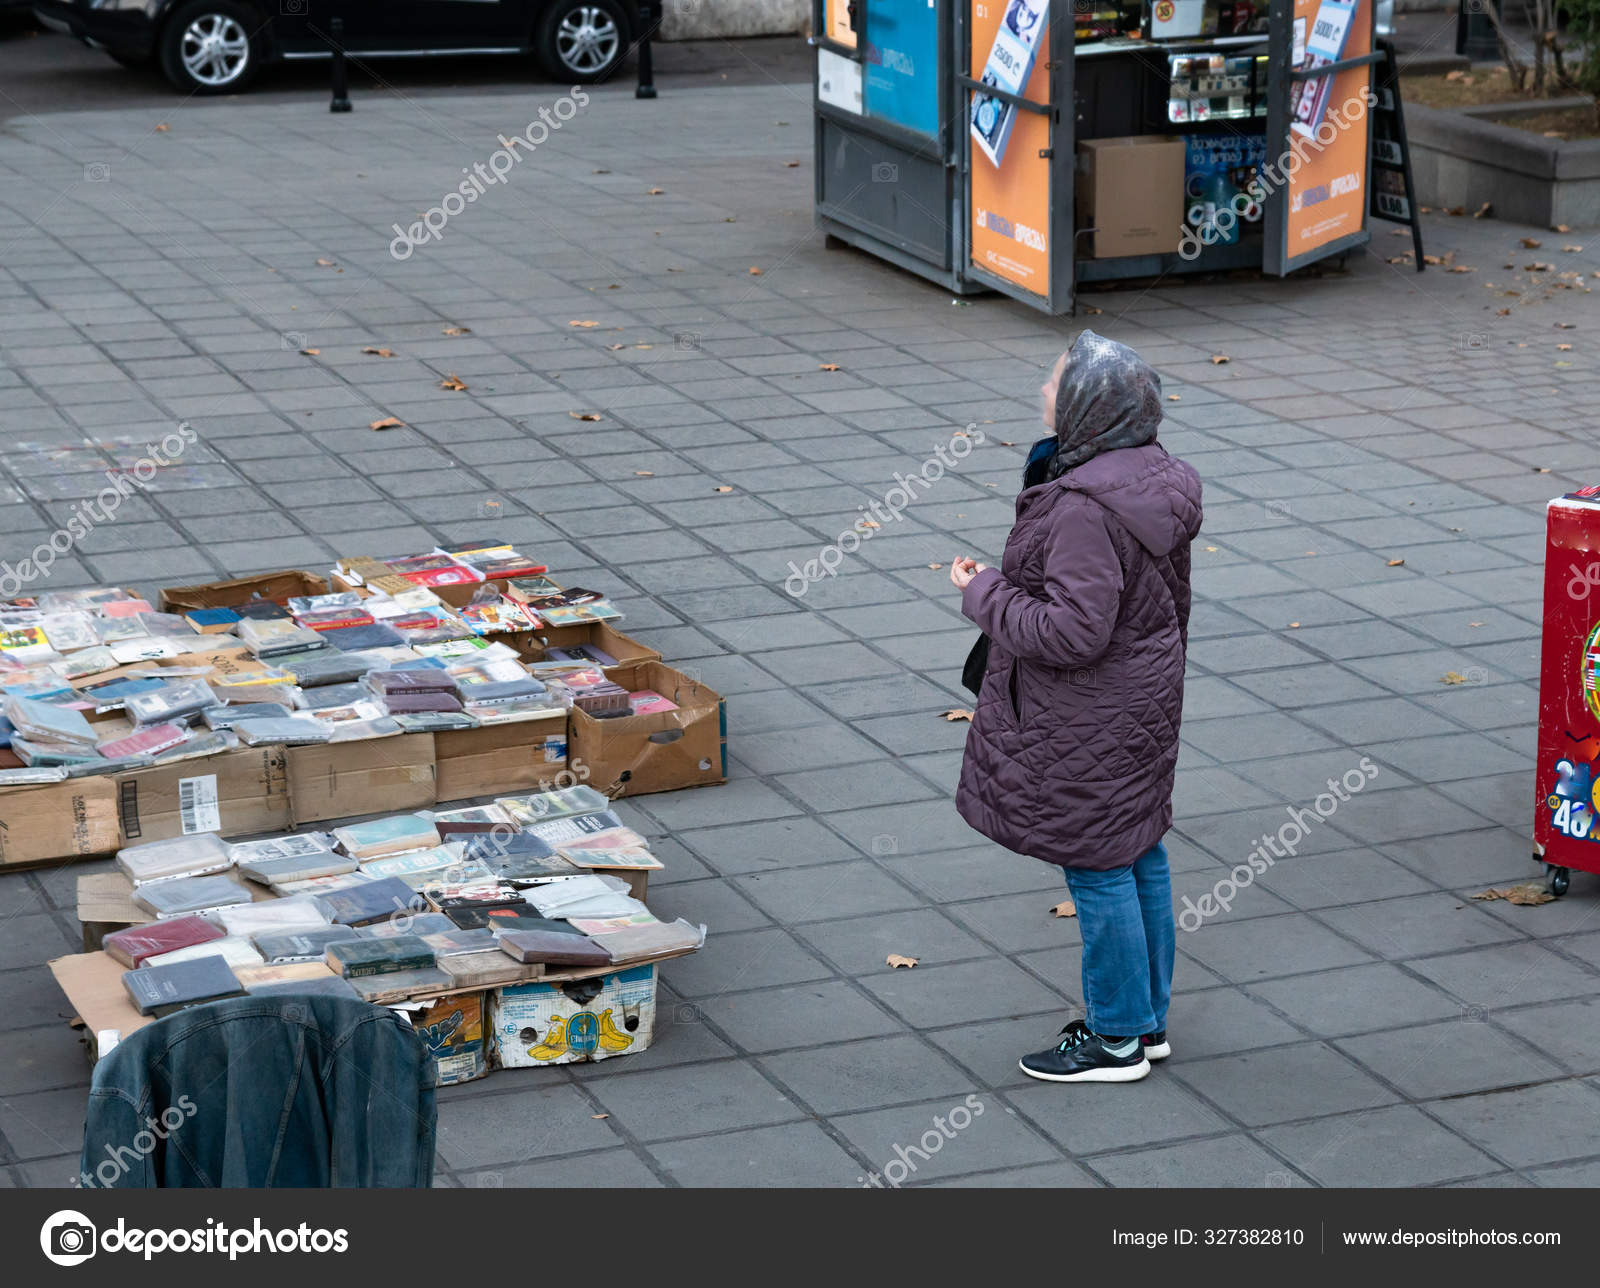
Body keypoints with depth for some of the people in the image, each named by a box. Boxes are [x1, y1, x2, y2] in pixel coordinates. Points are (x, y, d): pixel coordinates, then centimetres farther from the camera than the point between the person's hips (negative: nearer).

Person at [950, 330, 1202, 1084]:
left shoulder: (1085, 508, -28)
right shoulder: (1151, 476, 3)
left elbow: (1073, 631, -29)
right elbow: (1170, 600, 12)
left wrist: (986, 595, -16)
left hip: (1091, 723, -10)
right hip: (1144, 699, 10)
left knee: (1099, 870, 3)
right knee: (1140, 857, 18)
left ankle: (1117, 1038, 15)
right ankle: (1148, 1019, 31)